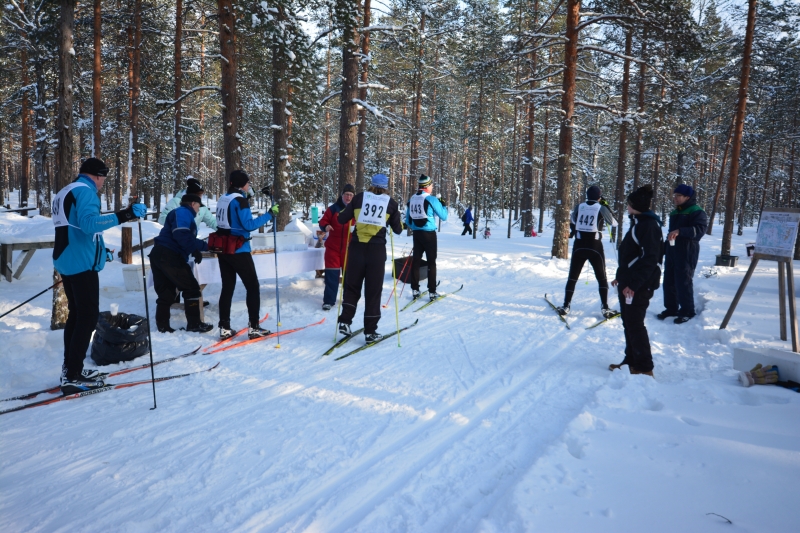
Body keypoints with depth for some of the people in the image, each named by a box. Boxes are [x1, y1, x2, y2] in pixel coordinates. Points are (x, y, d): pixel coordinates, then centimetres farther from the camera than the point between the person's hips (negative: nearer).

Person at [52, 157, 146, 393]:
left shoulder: (65, 193, 19)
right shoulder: (85, 191, -12)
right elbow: (88, 223, -29)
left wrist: (98, 249, 34)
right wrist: (124, 215, -36)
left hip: (66, 261, 10)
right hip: (82, 262, -10)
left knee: (77, 313, 17)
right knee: (89, 315, -6)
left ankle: (70, 369, 23)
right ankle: (73, 377, -6)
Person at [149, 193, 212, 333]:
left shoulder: (182, 213, 26)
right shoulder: (183, 212, -6)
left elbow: (184, 239, 22)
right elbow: (182, 237, -21)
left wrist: (195, 251, 6)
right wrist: (205, 246, -16)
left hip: (159, 255, 10)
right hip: (169, 257, -10)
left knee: (165, 292, 13)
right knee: (191, 288, -1)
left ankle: (162, 326, 16)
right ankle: (194, 324, 4)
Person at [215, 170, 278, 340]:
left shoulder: (223, 199, 11)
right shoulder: (240, 200, -12)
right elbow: (249, 225, -19)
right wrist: (269, 214, -16)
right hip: (238, 250, -8)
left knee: (227, 287, 12)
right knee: (253, 286, 2)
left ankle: (224, 328, 11)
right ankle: (254, 327, 3)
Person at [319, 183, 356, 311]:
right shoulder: (333, 209, 1)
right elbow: (323, 221, 4)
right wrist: (325, 227, -18)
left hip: (350, 248, 1)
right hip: (333, 247, 0)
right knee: (331, 274, -2)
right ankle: (328, 300, 4)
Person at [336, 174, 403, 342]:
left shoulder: (359, 198, 3)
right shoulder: (391, 203, 3)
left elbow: (342, 219, 6)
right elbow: (398, 230, 10)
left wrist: (351, 211, 25)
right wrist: (396, 218, 28)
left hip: (356, 247, 1)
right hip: (377, 249, -1)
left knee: (352, 286, 16)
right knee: (373, 290, 6)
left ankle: (345, 322, 7)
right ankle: (370, 331, 9)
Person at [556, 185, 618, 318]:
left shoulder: (579, 207, 2)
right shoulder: (602, 208, -5)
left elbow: (572, 223, 18)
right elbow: (614, 224, 10)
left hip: (579, 246, 2)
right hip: (595, 246, -2)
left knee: (573, 276, 10)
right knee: (601, 277, 10)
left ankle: (565, 306, 9)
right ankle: (605, 308, 5)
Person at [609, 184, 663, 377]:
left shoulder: (649, 224, -15)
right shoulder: (637, 222, 15)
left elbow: (649, 258, -22)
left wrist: (633, 284, -25)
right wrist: (621, 277, 21)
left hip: (639, 286, -10)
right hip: (628, 283, 10)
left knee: (635, 325, -5)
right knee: (629, 324, 15)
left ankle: (644, 368, 4)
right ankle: (631, 361, 25)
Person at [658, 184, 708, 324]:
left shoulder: (697, 212, -8)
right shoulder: (675, 213, 18)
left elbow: (700, 230, -24)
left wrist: (680, 231, -35)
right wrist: (664, 249, 25)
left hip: (687, 253, -8)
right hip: (672, 252, 8)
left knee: (683, 282, -6)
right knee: (669, 281, 9)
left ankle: (687, 311, 5)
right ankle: (671, 308, 19)